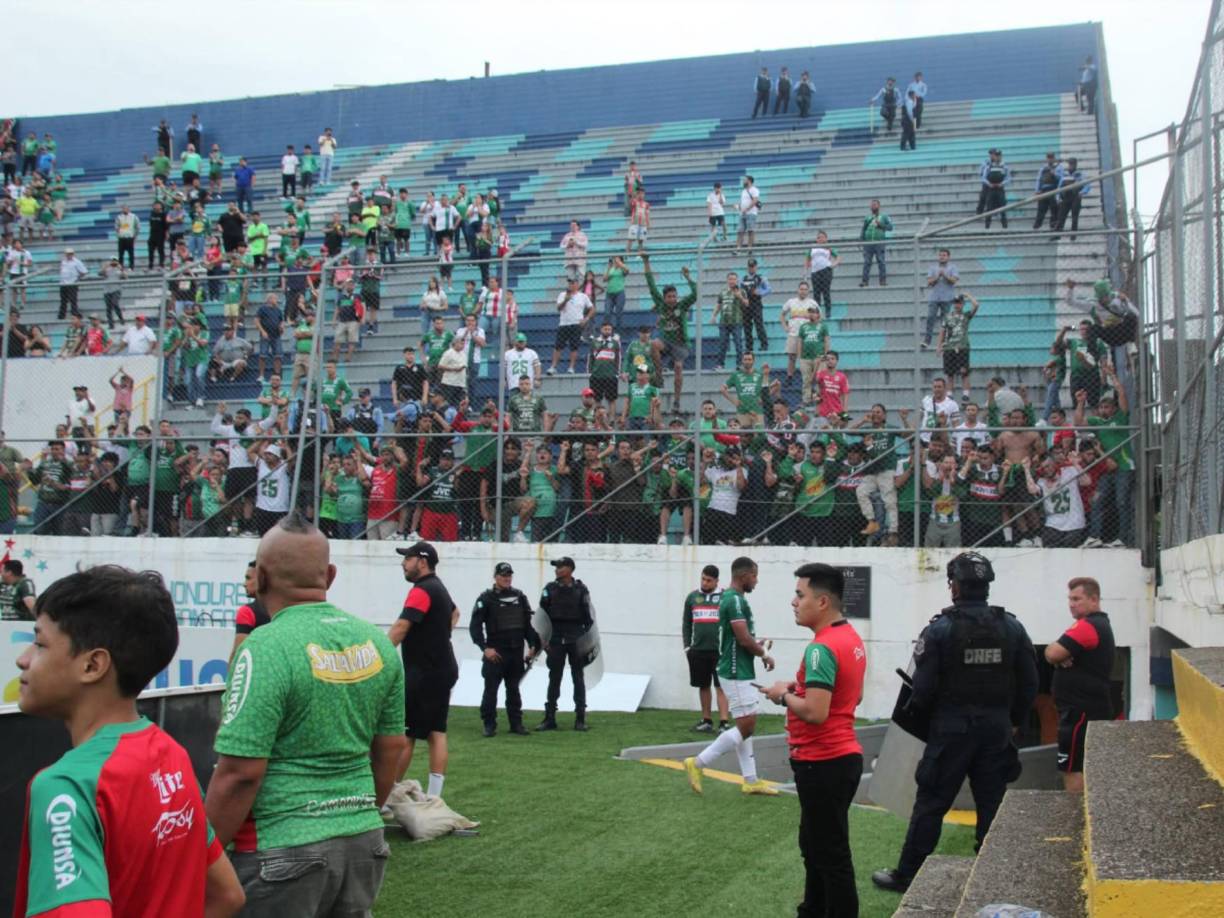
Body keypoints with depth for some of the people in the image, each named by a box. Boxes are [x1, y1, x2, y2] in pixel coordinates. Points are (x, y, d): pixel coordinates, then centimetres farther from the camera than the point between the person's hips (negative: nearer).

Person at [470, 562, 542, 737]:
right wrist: (485, 648, -15)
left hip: (516, 653, 4)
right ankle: (489, 724, 7)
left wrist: (533, 645, 7)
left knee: (513, 689, 11)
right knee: (491, 689, -1)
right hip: (495, 652, -4)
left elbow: (527, 624, 15)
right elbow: (475, 626, -8)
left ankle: (516, 723, 17)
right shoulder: (486, 598, -5)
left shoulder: (520, 597, 9)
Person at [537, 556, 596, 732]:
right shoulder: (550, 589, 3)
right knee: (554, 679, 5)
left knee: (578, 679, 3)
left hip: (577, 641, -1)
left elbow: (589, 616, 2)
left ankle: (580, 720, 7)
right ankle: (549, 719, 10)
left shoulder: (581, 590, -1)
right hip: (556, 641, 1)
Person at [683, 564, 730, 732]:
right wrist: (687, 646, 7)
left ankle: (724, 722, -10)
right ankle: (706, 721, 20)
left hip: (719, 650, -4)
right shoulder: (692, 597, 9)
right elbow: (686, 623, 13)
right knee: (703, 686, 11)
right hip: (698, 650, 4)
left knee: (721, 686, -7)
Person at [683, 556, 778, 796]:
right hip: (736, 673, -10)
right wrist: (764, 654, -5)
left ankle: (750, 781, 16)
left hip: (738, 672, 10)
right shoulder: (735, 600, -18)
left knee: (745, 725, 12)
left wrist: (757, 646, 9)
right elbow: (744, 639, -22)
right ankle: (698, 763, -3)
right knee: (746, 726, -7)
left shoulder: (730, 598, 14)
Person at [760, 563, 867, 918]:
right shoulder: (850, 637, 9)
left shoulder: (822, 648, -22)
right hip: (841, 757, 11)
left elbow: (815, 713, -29)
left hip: (823, 764, -11)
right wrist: (805, 687, 10)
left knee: (831, 855, -1)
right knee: (815, 846, 22)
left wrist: (785, 695, -11)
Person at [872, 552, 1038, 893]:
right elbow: (1029, 683, 5)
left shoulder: (940, 629, -11)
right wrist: (1015, 720, 18)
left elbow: (924, 687, -12)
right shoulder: (1012, 628, 1)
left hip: (951, 729, -3)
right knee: (992, 805, 12)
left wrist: (918, 712, 9)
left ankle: (906, 875, 12)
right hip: (996, 730, 3)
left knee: (930, 804, 4)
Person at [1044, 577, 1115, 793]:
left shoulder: (1087, 626, -17)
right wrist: (1062, 656, -10)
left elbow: (1052, 654, -23)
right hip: (1092, 709, 11)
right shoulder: (1101, 624, 18)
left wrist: (1059, 655, 0)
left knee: (1073, 771, -8)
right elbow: (1058, 654, 13)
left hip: (1081, 711, -11)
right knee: (1088, 770, 15)